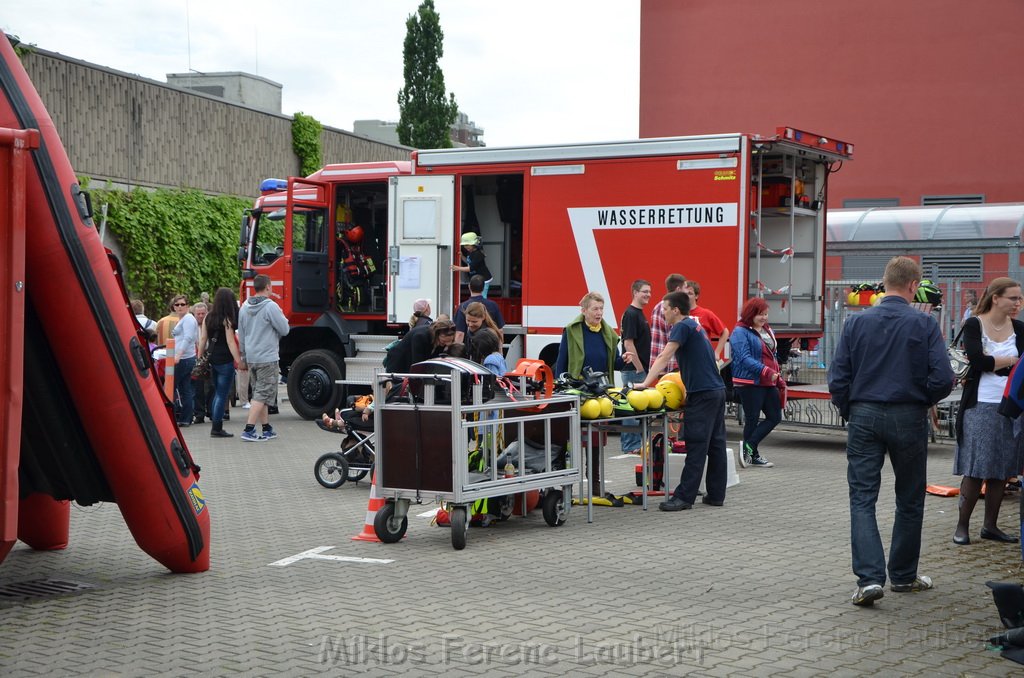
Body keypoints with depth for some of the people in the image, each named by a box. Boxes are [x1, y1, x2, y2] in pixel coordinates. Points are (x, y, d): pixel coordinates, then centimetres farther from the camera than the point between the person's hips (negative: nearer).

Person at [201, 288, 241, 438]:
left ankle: (214, 419, 19)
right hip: (225, 361, -6)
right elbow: (230, 342, -14)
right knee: (222, 395, -1)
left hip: (211, 359, 6)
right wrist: (239, 361, -14)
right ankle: (217, 428, 0)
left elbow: (203, 339, 9)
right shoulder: (227, 320, -11)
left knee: (218, 393, 18)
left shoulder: (208, 317, 7)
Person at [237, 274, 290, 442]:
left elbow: (241, 335, 16)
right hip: (267, 358, -8)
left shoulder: (244, 307, 9)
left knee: (260, 393, 15)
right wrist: (282, 318, 11)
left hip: (251, 358, 8)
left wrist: (244, 358, 24)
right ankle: (249, 430, -11)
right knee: (262, 395, -5)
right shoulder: (271, 306, -15)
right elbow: (284, 329, -10)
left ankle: (267, 428, 21)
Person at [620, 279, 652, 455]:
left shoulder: (640, 313, 16)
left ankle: (634, 443, 17)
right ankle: (630, 446, -3)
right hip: (634, 369, -10)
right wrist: (639, 368, -17)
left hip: (641, 369, 10)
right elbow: (628, 343, -19)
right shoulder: (630, 314, -14)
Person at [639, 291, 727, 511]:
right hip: (717, 390, 10)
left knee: (696, 446, -9)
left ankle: (684, 497, -8)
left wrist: (645, 384, -17)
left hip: (702, 394, -10)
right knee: (716, 444, 9)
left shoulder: (683, 326, -9)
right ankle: (716, 494, 13)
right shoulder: (695, 325, 19)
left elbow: (664, 357, -16)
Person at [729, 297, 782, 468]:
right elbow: (745, 358, -21)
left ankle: (749, 446, 10)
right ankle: (752, 455, 12)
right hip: (750, 383, -8)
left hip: (768, 383, 8)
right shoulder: (740, 332, -10)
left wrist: (780, 380, 18)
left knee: (775, 416, 5)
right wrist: (766, 371, -29)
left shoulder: (767, 330, 16)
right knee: (752, 419, 0)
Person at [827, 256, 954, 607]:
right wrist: (924, 400, 9)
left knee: (862, 499, 1)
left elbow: (837, 379, -2)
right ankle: (903, 575, 25)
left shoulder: (856, 322, 0)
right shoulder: (924, 324, -6)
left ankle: (870, 577, -13)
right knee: (909, 500, 14)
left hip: (864, 416, 1)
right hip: (908, 418, -1)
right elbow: (942, 378, -11)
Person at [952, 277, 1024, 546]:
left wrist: (991, 363, -11)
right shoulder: (974, 325, -3)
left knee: (1001, 471, 7)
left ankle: (990, 525, 17)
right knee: (975, 471, -3)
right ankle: (962, 526, 6)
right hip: (980, 406, -4)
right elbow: (977, 360, -15)